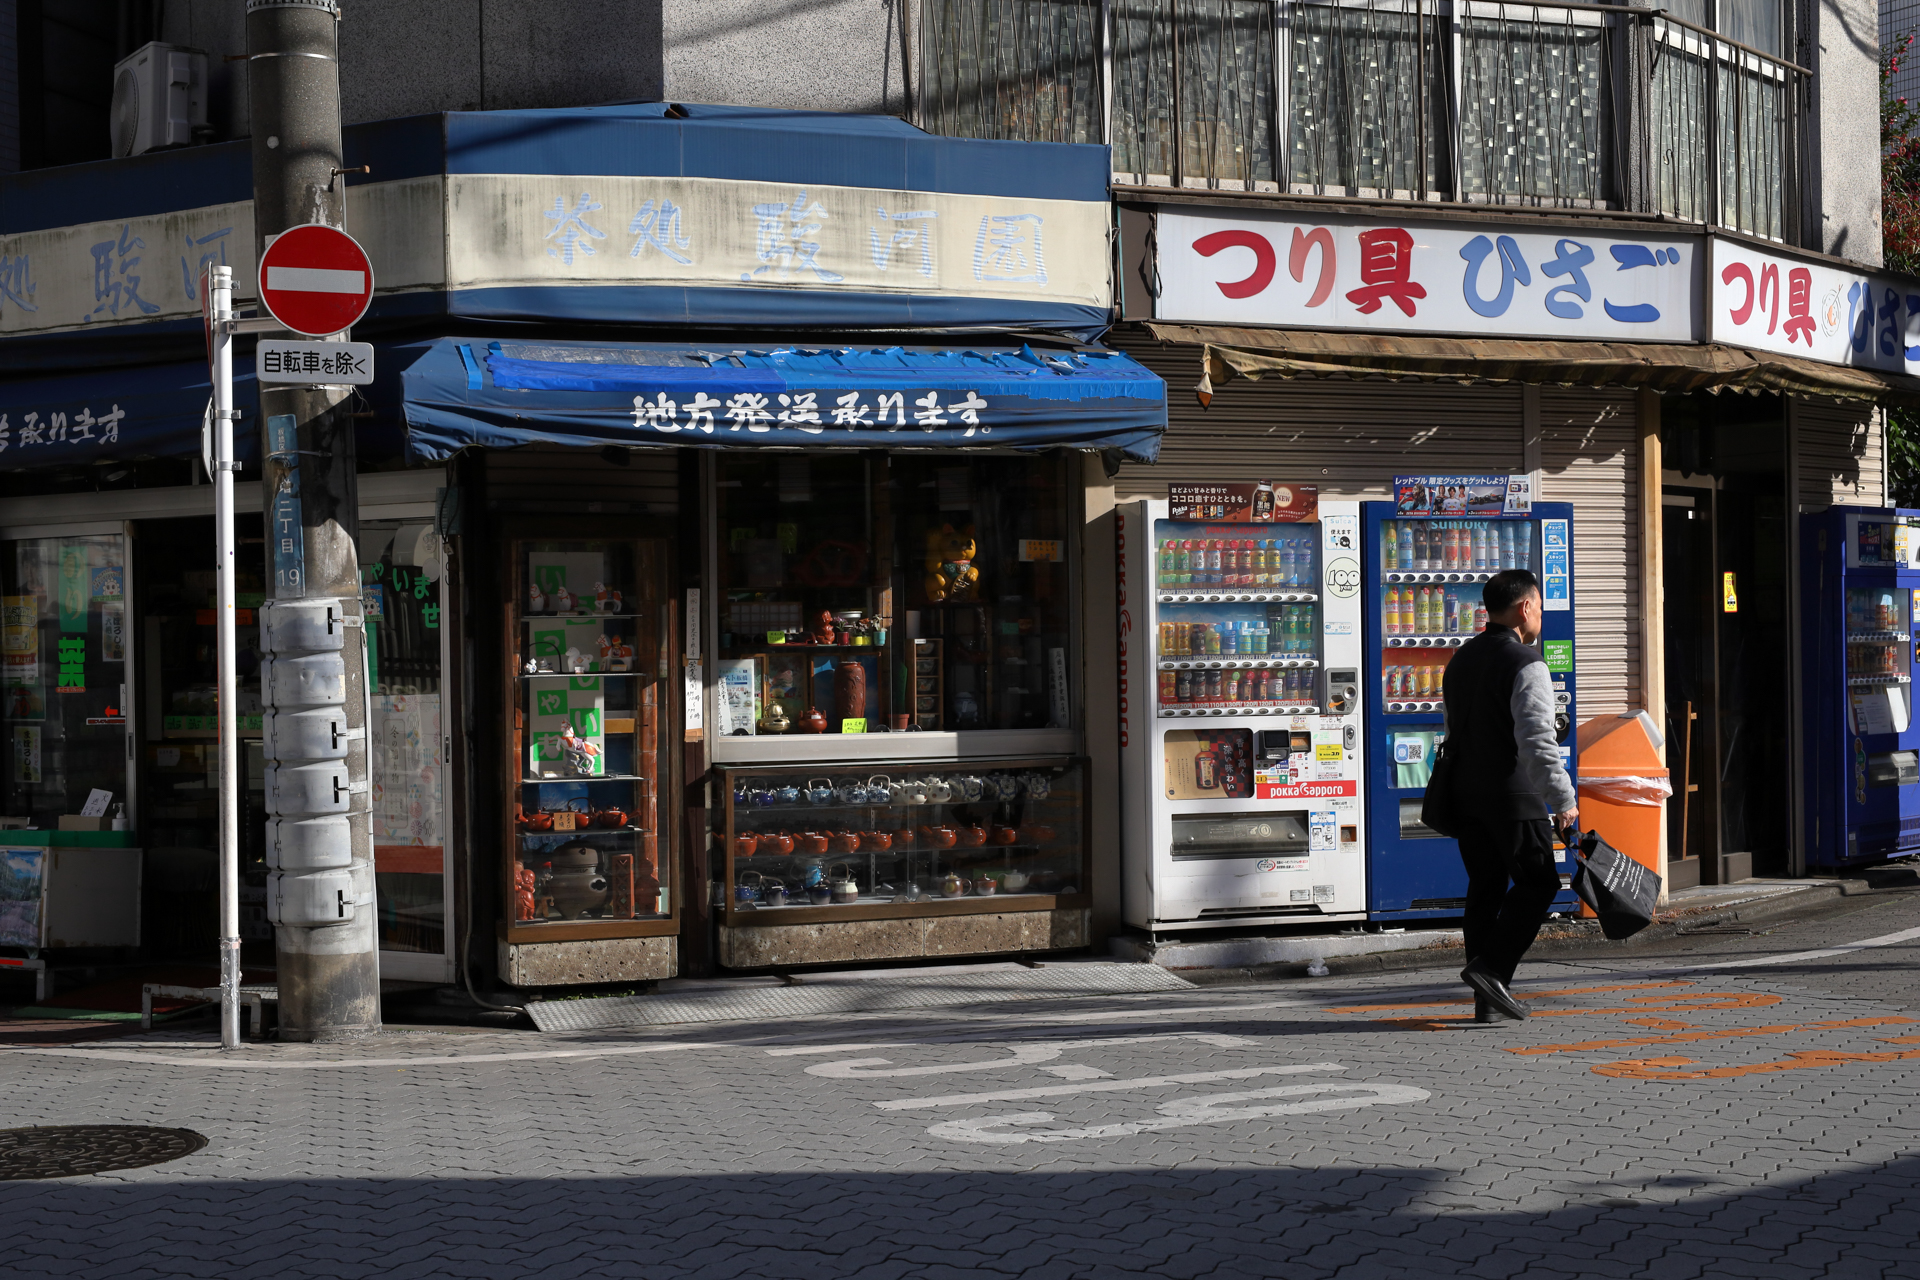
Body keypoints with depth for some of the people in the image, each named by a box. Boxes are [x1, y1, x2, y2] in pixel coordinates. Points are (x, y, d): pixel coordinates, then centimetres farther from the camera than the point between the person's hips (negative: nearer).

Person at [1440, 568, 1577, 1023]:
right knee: (1536, 882, 3)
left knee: (1485, 888, 10)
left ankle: (1489, 1000, 10)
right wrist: (1563, 799, -17)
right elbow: (1536, 741, -20)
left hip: (1467, 797, 8)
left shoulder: (1461, 659, 14)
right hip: (1514, 798, -8)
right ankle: (1490, 968, -11)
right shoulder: (1525, 664, -13)